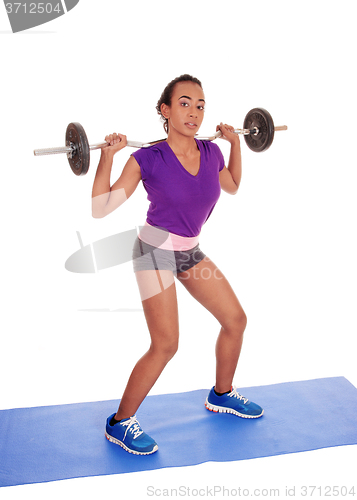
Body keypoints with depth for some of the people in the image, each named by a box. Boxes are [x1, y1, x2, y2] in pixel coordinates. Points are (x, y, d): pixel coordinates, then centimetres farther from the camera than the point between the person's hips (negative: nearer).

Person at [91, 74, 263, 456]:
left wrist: (235, 142, 10)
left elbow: (232, 187, 19)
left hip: (190, 252, 7)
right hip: (155, 251, -6)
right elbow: (100, 208, -19)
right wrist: (107, 155, -25)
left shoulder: (211, 153, -3)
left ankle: (221, 395, 33)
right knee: (166, 345, -12)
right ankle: (119, 424, 7)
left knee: (235, 319, 10)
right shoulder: (147, 160, -18)